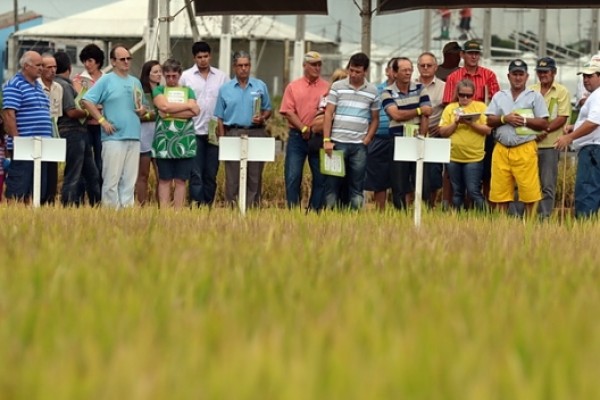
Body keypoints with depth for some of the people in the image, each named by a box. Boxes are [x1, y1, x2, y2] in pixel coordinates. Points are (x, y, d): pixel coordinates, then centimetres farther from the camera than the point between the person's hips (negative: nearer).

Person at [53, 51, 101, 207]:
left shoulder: (61, 84, 16)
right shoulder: (64, 85, -13)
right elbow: (71, 111, -20)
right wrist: (87, 113, -5)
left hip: (79, 134, 10)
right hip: (73, 133, -10)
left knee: (92, 174, 13)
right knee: (72, 177, -7)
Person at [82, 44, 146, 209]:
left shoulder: (135, 82, 17)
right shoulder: (106, 81, -1)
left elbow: (142, 107, 26)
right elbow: (86, 101, -7)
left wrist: (142, 110, 2)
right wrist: (102, 120, -12)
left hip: (134, 137, 6)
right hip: (114, 137, -6)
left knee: (129, 180, 6)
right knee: (112, 179, -6)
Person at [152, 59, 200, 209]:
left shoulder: (187, 91, 14)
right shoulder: (159, 90, 9)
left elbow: (195, 111, -2)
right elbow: (164, 106, -10)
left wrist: (170, 112, -9)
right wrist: (188, 105, -4)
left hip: (184, 139, 2)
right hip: (164, 139, -1)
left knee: (180, 180, 1)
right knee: (165, 179, -1)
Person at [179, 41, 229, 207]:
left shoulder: (222, 77, 8)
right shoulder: (186, 76, 5)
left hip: (215, 133, 2)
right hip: (194, 132, -2)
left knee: (211, 173, 5)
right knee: (195, 173, -6)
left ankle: (208, 205, 10)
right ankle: (196, 205, -8)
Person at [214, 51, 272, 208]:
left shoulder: (260, 86, 9)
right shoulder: (225, 89, 9)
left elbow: (268, 109, 14)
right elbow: (220, 117, 8)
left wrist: (262, 118, -9)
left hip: (255, 133, 0)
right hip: (233, 133, 0)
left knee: (255, 176, -1)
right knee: (232, 177, -2)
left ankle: (253, 206, 1)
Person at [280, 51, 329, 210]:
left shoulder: (327, 88, 7)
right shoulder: (293, 87, 7)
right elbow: (288, 112, -1)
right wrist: (303, 128, -11)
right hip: (297, 137, -1)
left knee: (320, 178, 3)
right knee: (292, 176, -4)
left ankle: (314, 212, 12)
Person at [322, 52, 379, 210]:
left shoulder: (372, 91, 7)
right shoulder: (337, 87, 3)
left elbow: (375, 119, 12)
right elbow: (328, 114, 1)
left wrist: (367, 139, -1)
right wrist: (326, 140, -6)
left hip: (359, 145, 1)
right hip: (338, 143, -1)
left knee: (357, 185, 4)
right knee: (332, 182, 0)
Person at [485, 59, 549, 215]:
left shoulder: (535, 96, 6)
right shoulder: (499, 96, 15)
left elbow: (544, 124, 2)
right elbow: (489, 121, 9)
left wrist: (524, 120, -12)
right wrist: (504, 119, -9)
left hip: (525, 149, -3)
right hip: (501, 149, 3)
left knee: (529, 191, -7)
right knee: (500, 191, 3)